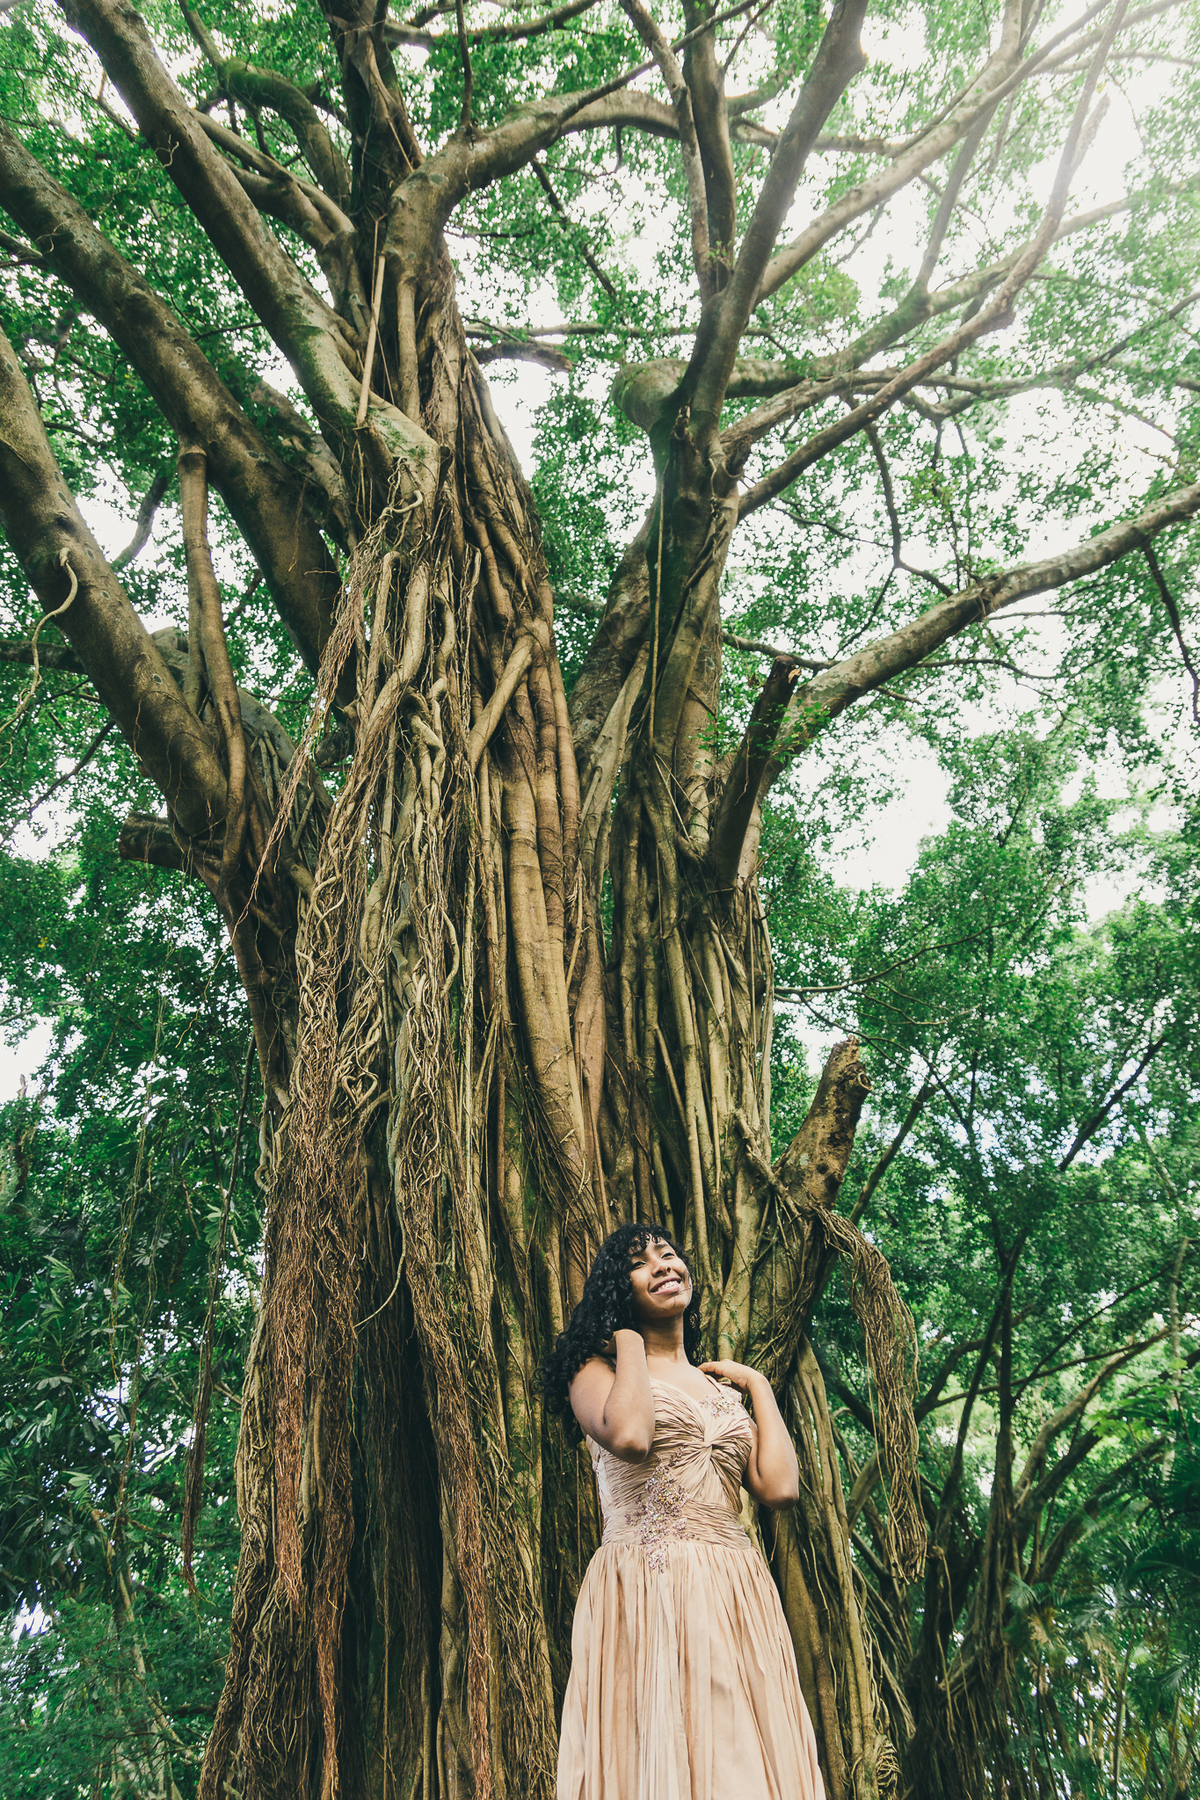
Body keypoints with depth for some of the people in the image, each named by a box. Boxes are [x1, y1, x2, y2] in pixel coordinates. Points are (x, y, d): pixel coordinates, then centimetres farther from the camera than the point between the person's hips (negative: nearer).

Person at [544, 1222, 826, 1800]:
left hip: (735, 1598, 5)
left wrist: (759, 1386, 13)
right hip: (642, 1593, -5)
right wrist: (630, 1341, -3)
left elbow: (779, 1487, 6)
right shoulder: (598, 1366, 5)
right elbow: (629, 1437, -19)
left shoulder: (723, 1385, 21)